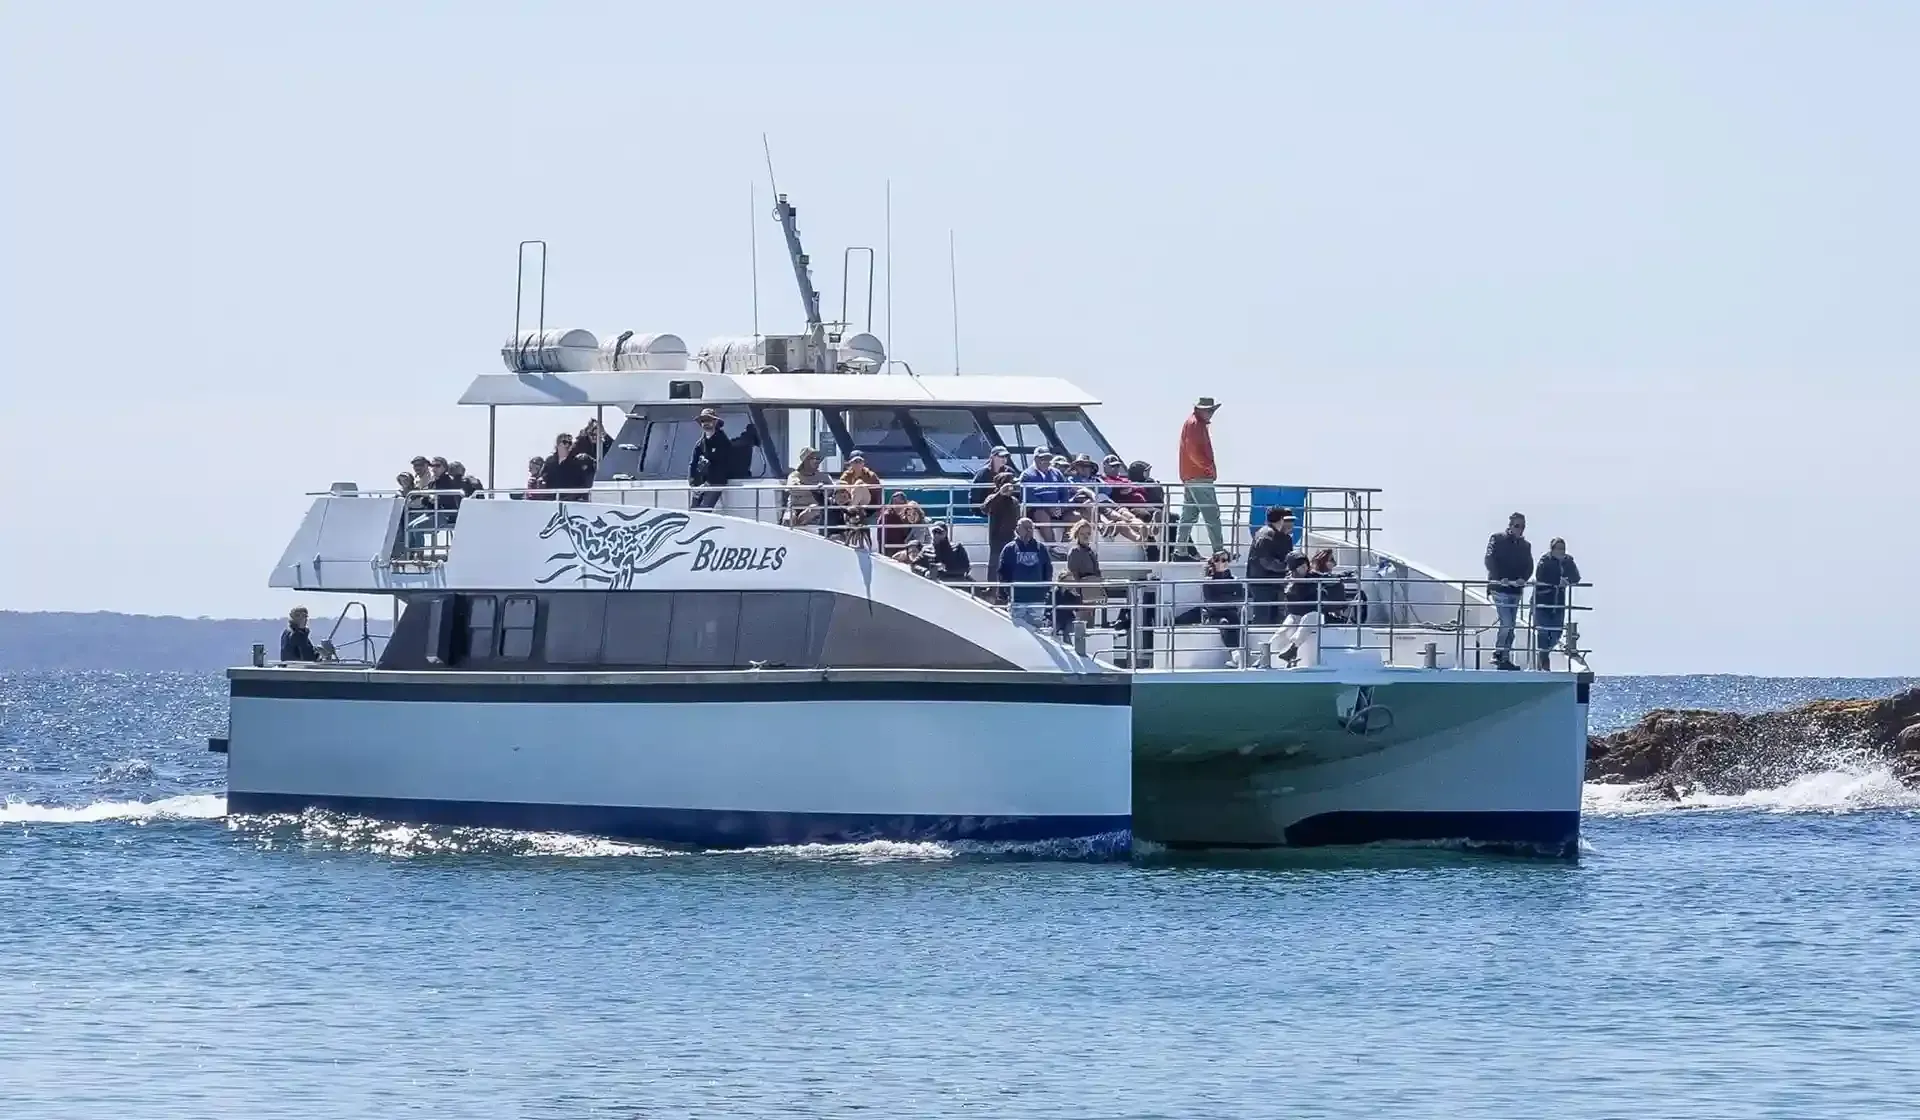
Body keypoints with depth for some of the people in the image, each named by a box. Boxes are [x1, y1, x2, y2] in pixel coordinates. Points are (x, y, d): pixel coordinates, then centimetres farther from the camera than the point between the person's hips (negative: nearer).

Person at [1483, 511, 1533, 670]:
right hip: (1500, 589, -6)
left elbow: (1529, 566, 6)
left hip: (1516, 590, 6)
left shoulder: (1525, 546, 14)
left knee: (1511, 626, 6)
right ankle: (1499, 655, -3)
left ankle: (1506, 659, 10)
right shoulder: (1497, 540, -1)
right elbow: (1490, 561, -10)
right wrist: (1500, 578, -23)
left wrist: (1523, 579, -15)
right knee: (1506, 623, -15)